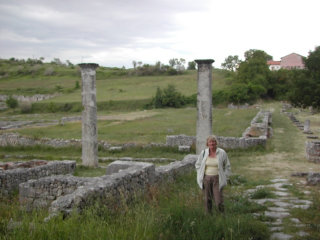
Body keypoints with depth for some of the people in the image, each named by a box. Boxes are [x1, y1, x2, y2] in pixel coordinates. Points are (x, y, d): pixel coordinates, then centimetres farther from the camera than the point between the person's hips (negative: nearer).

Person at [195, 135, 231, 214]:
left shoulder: (222, 153, -2)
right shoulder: (203, 153, 3)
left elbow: (227, 166, 8)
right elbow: (198, 165, 16)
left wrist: (224, 177, 1)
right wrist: (200, 176, 7)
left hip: (217, 179, -2)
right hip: (206, 179, 2)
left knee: (219, 201, -7)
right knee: (207, 199, 6)